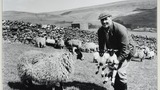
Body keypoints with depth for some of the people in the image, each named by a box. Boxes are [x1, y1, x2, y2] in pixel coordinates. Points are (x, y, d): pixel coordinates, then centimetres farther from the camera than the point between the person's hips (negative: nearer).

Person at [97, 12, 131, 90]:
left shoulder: (120, 29, -28)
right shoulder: (100, 31, -10)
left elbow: (125, 48, -29)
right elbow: (102, 44, 1)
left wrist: (118, 60, -31)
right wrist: (101, 55, -14)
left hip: (123, 54, -6)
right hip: (111, 54, 6)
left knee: (120, 72, -18)